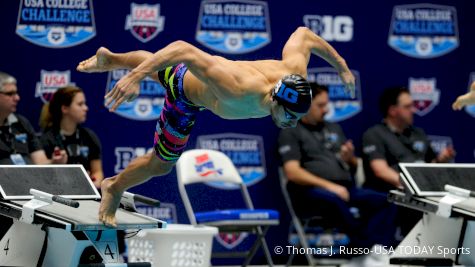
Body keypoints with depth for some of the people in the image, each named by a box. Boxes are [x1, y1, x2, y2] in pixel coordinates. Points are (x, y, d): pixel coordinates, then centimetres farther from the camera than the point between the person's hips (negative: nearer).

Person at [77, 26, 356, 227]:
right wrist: (135, 77, -60)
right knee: (162, 164, 11)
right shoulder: (238, 91, -53)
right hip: (188, 89, -6)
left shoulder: (294, 73, -35)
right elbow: (184, 49, -54)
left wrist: (341, 65, -2)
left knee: (154, 65, 36)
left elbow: (303, 34, -12)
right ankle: (114, 187, 39)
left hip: (204, 69, 6)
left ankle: (109, 58, 66)